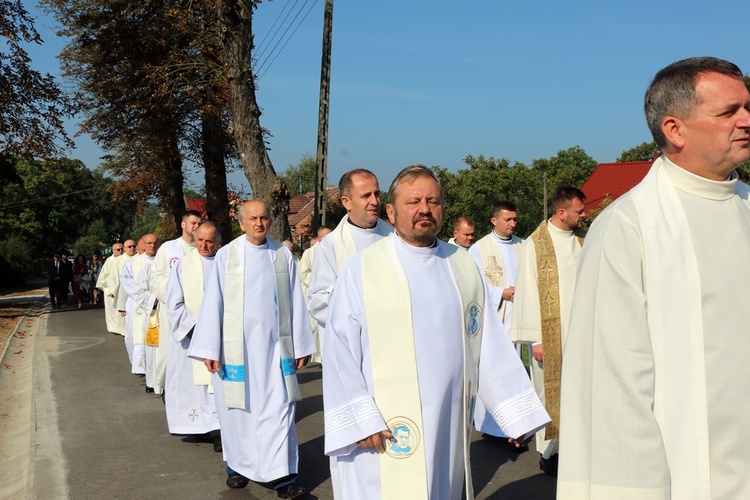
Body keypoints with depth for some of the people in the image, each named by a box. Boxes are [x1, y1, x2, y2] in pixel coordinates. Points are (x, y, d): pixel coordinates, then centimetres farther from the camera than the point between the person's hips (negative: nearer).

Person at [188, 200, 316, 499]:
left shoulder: (283, 256, 4)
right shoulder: (226, 255, -1)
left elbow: (295, 303, 7)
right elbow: (213, 303, -1)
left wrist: (300, 347, 6)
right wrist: (209, 349, -5)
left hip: (274, 345, 1)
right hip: (236, 346, -1)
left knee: (279, 408, -3)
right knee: (238, 407, 8)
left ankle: (279, 474, 1)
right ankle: (239, 465, 25)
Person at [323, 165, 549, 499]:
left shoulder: (463, 267, 7)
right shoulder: (361, 270, -5)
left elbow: (490, 344, 6)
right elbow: (340, 349, -7)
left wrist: (515, 410, 3)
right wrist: (360, 419, -12)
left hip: (449, 428, 4)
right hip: (385, 434, -4)